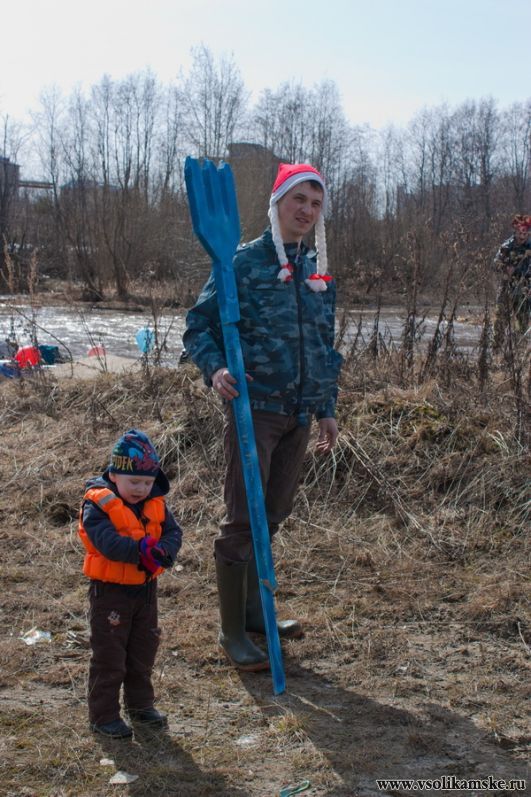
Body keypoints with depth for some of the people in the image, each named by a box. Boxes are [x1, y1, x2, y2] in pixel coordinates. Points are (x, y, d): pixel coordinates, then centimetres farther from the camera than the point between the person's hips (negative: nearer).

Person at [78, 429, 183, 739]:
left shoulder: (156, 504, 1)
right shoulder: (98, 506, -18)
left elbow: (173, 532, -6)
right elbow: (107, 541, -31)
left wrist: (163, 551, -28)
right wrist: (142, 549, -41)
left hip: (146, 587, 6)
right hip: (111, 590, -6)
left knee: (144, 649, 18)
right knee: (109, 655, 2)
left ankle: (140, 704, 35)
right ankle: (104, 715, 14)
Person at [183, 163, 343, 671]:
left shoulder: (319, 273, 14)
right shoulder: (243, 262, -5)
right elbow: (199, 325, -5)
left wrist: (326, 409, 19)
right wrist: (215, 369, -23)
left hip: (299, 415, 6)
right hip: (254, 408, -6)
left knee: (272, 516, 14)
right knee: (243, 520, -3)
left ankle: (253, 611, 29)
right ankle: (232, 631, 8)